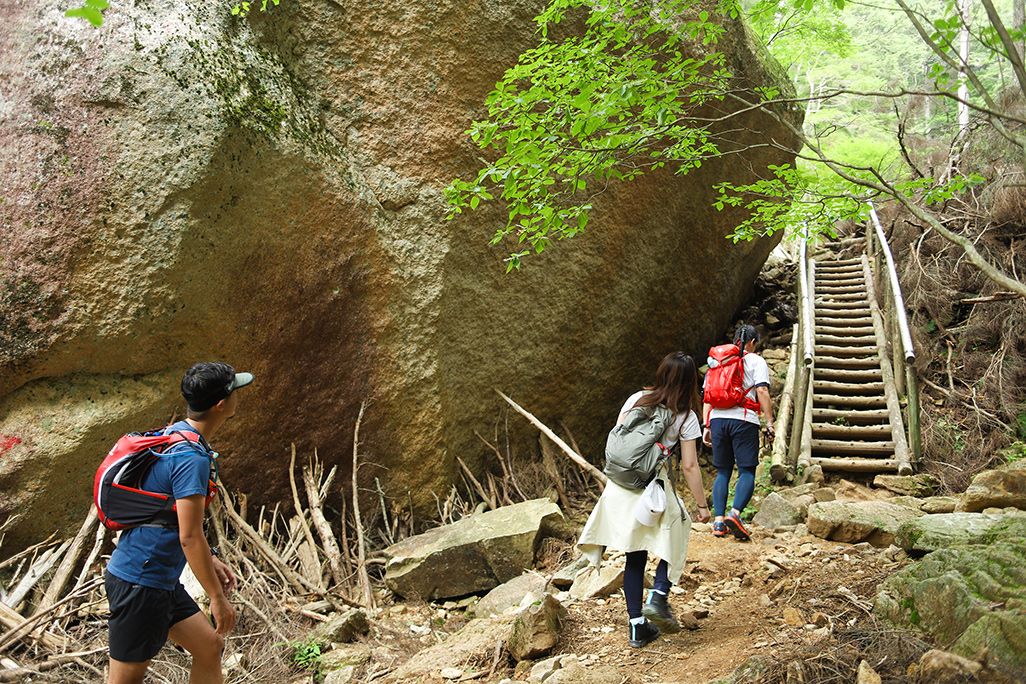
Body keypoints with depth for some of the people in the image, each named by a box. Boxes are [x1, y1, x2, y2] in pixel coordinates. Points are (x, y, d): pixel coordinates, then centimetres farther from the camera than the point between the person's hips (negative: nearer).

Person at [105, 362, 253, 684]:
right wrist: (217, 597, -16)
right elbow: (189, 538, -24)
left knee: (210, 646, 15)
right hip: (140, 583, -10)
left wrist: (210, 559, 20)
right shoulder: (193, 458, -23)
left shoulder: (174, 435, 7)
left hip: (162, 581, 10)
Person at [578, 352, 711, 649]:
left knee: (635, 557, 12)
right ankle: (658, 598, 4)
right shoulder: (686, 417, -5)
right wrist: (702, 505, 4)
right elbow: (690, 467, -5)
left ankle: (636, 625, 16)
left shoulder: (637, 399, 3)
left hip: (620, 485, 4)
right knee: (674, 540, 21)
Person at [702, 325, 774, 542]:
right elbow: (762, 391, -6)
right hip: (743, 420, -4)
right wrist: (769, 422, -6)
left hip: (718, 419, 4)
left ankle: (719, 521, 3)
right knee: (747, 472, -2)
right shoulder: (755, 361, 6)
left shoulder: (718, 361, 19)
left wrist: (706, 425, 15)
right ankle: (735, 514, -22)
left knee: (722, 472, 10)